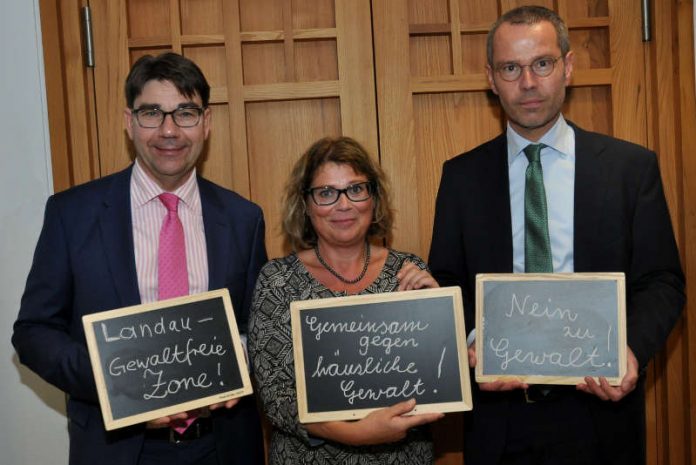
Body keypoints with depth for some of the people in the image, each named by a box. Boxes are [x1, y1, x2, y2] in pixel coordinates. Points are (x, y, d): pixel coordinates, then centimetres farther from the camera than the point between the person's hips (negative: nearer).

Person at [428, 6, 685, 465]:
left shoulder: (632, 166, -1)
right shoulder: (462, 175, 2)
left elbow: (661, 281, -1)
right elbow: (447, 285, 4)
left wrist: (632, 349, -19)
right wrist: (472, 349, -14)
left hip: (601, 404, 0)